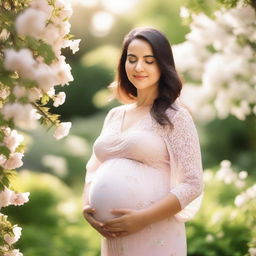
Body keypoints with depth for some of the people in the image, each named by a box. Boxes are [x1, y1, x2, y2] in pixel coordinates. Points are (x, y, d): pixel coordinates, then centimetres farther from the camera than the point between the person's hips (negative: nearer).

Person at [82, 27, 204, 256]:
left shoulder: (174, 116, -6)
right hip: (112, 237, 6)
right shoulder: (114, 116, 11)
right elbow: (95, 169, 16)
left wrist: (143, 218, -19)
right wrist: (86, 207, -3)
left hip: (156, 238, -5)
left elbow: (192, 184, -12)